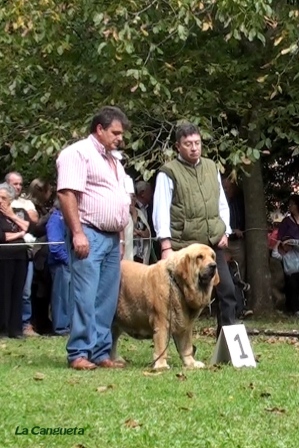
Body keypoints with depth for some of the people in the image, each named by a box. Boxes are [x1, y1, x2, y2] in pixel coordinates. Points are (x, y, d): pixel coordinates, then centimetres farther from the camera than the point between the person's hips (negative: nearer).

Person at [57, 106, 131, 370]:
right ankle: (79, 353, -7)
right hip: (89, 235, -8)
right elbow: (66, 193, -16)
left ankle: (101, 353, 9)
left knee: (108, 299, 6)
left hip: (112, 238, 8)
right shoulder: (78, 153, -6)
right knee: (85, 297, -11)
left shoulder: (113, 160, 22)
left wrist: (121, 237, 20)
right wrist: (77, 233, -21)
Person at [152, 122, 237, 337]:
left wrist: (225, 231, 7)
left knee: (227, 290, 2)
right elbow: (161, 210, -8)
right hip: (183, 245, -5)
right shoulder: (169, 172, -4)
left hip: (213, 242, 5)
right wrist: (166, 245, -15)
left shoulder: (211, 167, 13)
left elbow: (222, 203, 19)